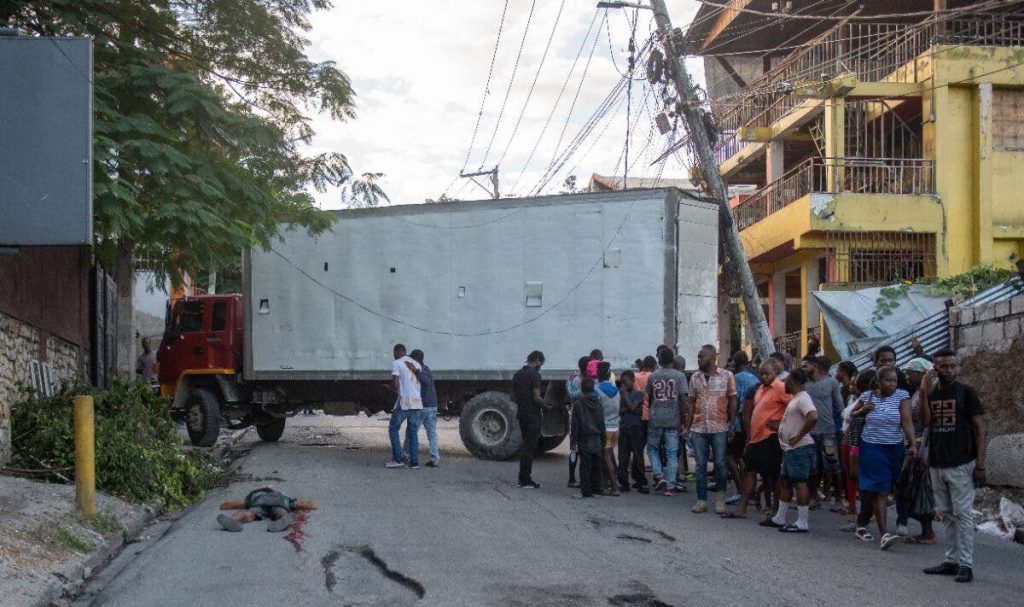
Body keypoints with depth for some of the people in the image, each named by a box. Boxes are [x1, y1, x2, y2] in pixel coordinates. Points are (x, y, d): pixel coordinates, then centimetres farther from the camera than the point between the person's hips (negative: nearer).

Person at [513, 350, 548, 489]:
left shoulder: (517, 374, 11)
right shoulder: (534, 375, -14)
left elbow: (513, 396, 15)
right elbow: (537, 398, -20)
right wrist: (545, 406, -4)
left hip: (522, 414, 8)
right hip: (533, 415, -8)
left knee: (527, 446, 16)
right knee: (530, 447, -4)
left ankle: (523, 478, 17)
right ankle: (526, 481, -2)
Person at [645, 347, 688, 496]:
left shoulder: (652, 377, 3)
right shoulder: (680, 376, -4)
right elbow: (683, 400, -8)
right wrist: (683, 421, -2)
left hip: (655, 419, 1)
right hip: (673, 420, -1)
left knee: (652, 448, 17)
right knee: (672, 453, 4)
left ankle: (659, 476, 1)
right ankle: (670, 486, 4)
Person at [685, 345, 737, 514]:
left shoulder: (726, 376, -1)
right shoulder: (695, 377, 9)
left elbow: (732, 401, 1)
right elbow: (692, 403, 12)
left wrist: (731, 425, -5)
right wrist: (688, 426, 6)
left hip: (719, 428, -3)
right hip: (699, 429, 3)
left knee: (720, 464, 2)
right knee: (700, 465, 4)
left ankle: (721, 497, 20)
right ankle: (701, 500, 9)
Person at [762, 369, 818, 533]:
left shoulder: (803, 398, -15)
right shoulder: (795, 398, 17)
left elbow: (813, 417, -30)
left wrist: (799, 436, -23)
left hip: (800, 448, -11)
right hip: (790, 448, 11)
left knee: (800, 482, -7)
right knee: (784, 481, 15)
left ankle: (802, 523, -4)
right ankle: (779, 518, 23)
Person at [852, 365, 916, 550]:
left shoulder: (902, 395, -3)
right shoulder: (868, 396, 0)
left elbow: (907, 421, -12)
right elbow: (851, 414, 14)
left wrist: (913, 444, -24)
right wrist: (862, 410, -8)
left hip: (894, 449, 2)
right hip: (872, 448, -2)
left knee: (881, 490, 11)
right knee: (880, 490, -10)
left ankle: (862, 524, 30)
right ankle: (883, 534, -16)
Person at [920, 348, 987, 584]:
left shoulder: (966, 392, -3)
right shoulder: (931, 394, 11)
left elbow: (979, 429, -5)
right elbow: (925, 422, -5)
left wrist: (980, 464, -12)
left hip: (961, 464, -5)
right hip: (937, 464, 5)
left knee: (963, 514, -5)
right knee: (947, 514, 9)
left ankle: (966, 564, -3)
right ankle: (951, 561, 15)